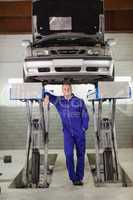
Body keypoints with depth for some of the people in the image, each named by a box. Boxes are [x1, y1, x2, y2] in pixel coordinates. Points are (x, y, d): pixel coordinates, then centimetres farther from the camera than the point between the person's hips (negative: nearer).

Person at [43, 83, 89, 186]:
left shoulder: (79, 101, -1)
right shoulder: (58, 101, 3)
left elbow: (85, 116, 3)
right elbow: (48, 94, 11)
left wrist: (84, 129, -5)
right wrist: (47, 96, -13)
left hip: (80, 133, 0)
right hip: (67, 133, 0)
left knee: (81, 155, 5)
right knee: (69, 154, -14)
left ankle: (79, 178, 17)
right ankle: (73, 178, -3)